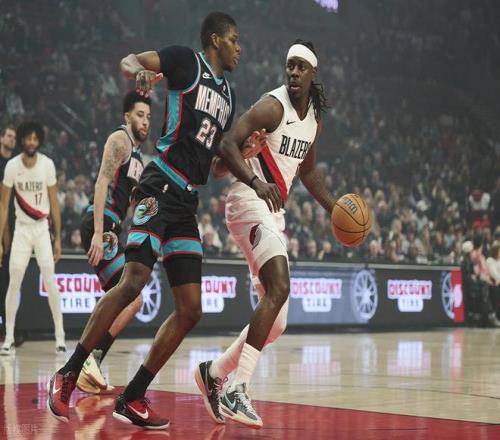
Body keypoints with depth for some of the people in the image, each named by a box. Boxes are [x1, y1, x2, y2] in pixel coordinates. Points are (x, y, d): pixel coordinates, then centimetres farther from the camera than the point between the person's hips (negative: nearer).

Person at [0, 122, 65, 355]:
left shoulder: (47, 164, -7)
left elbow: (54, 203, -1)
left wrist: (58, 238, -2)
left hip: (42, 228, -1)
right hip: (21, 229, 1)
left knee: (50, 282, -6)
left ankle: (60, 335, 2)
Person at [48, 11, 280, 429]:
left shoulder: (227, 95, 22)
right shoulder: (187, 61, 1)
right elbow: (128, 60, -8)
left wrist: (255, 182, 20)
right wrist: (140, 70, -30)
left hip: (187, 202, 8)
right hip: (161, 187, -8)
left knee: (191, 308, 2)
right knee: (134, 281, -23)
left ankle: (132, 398, 8)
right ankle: (68, 375, -10)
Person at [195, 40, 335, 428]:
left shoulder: (314, 120, 14)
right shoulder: (272, 107, -12)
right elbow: (229, 143, -22)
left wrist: (336, 208, 24)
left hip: (275, 213, 9)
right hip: (251, 204, -9)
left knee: (276, 322, 7)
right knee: (279, 289, -27)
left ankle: (214, 372, 22)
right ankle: (237, 391, -28)